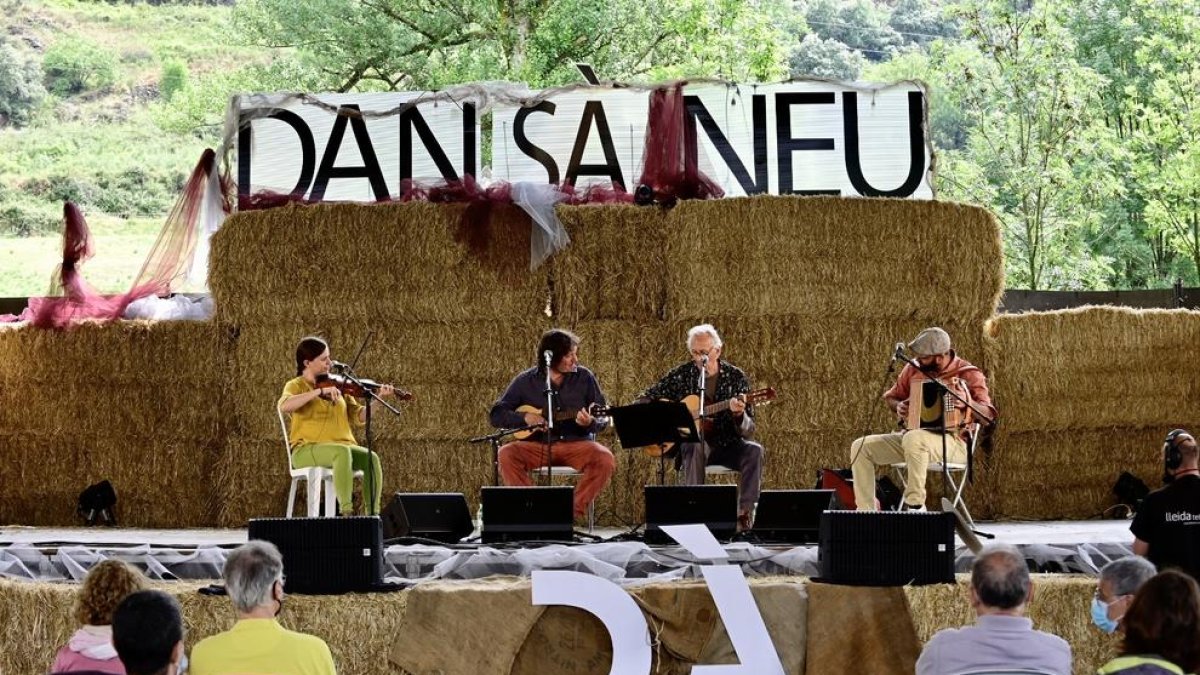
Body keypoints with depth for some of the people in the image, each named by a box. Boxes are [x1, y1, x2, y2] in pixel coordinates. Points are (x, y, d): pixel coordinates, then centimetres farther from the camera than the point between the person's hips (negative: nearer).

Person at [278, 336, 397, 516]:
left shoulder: (336, 386, 17)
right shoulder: (296, 385, 4)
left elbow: (358, 418, 11)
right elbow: (284, 406, -20)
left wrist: (378, 399, -4)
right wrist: (319, 391, -24)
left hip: (343, 445, 4)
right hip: (307, 449, -4)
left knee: (371, 458, -26)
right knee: (342, 452, -36)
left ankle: (373, 514, -28)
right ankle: (347, 511, -41)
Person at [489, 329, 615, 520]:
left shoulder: (584, 377, 3)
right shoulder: (525, 381, 2)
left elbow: (603, 419, 4)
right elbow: (495, 415, 3)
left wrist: (591, 423, -20)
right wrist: (525, 418, -13)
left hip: (576, 444, 0)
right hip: (536, 445, 0)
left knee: (605, 459, -30)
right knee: (506, 455, -29)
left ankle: (574, 511, -19)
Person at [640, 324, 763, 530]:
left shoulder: (736, 377, 1)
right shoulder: (681, 374, 3)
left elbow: (748, 431, -3)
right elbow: (645, 399, 10)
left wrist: (739, 415, -26)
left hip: (727, 444, 1)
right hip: (689, 442, -1)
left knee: (753, 451, -29)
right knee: (695, 446, -36)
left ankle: (745, 515, -29)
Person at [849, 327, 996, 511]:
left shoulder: (968, 375, -7)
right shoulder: (913, 369, 8)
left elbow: (988, 414, -16)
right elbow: (891, 397, 22)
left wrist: (967, 403, -36)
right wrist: (898, 406, -2)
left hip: (953, 442, -7)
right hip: (913, 433, 7)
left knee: (914, 439, -39)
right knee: (861, 446, -9)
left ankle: (915, 505, -31)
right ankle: (865, 511, -11)